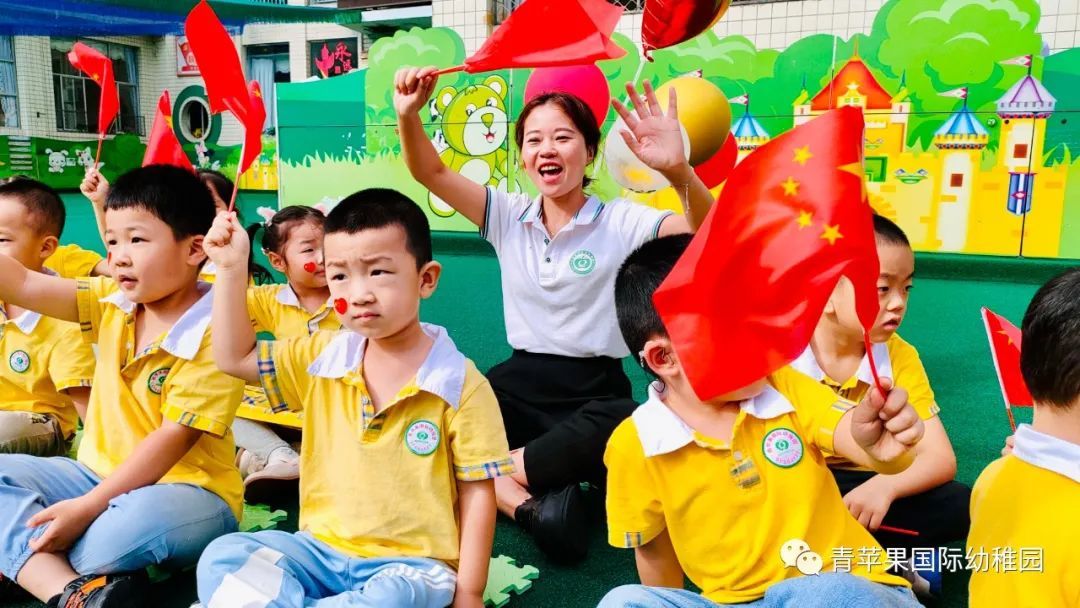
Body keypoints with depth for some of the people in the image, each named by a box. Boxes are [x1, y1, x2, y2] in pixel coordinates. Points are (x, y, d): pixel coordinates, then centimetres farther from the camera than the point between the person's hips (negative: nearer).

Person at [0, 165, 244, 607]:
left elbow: (171, 441, -21)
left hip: (187, 488, -7)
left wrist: (87, 507, -22)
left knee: (141, 520, -38)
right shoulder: (113, 303, 2)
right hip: (100, 474, 8)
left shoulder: (213, 337, -20)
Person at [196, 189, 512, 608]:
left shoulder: (461, 386, -13)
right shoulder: (321, 359, 0)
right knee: (222, 558, -16)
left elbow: (477, 493, -8)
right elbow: (236, 358, 7)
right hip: (322, 549, 4)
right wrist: (231, 268, -2)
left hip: (411, 563, -3)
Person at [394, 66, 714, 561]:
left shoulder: (620, 221, -6)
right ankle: (528, 506, -27)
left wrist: (677, 169, -42)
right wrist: (407, 115, -21)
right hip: (520, 383, 3)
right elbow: (431, 173, -1)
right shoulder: (509, 216, 6)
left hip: (595, 391, -3)